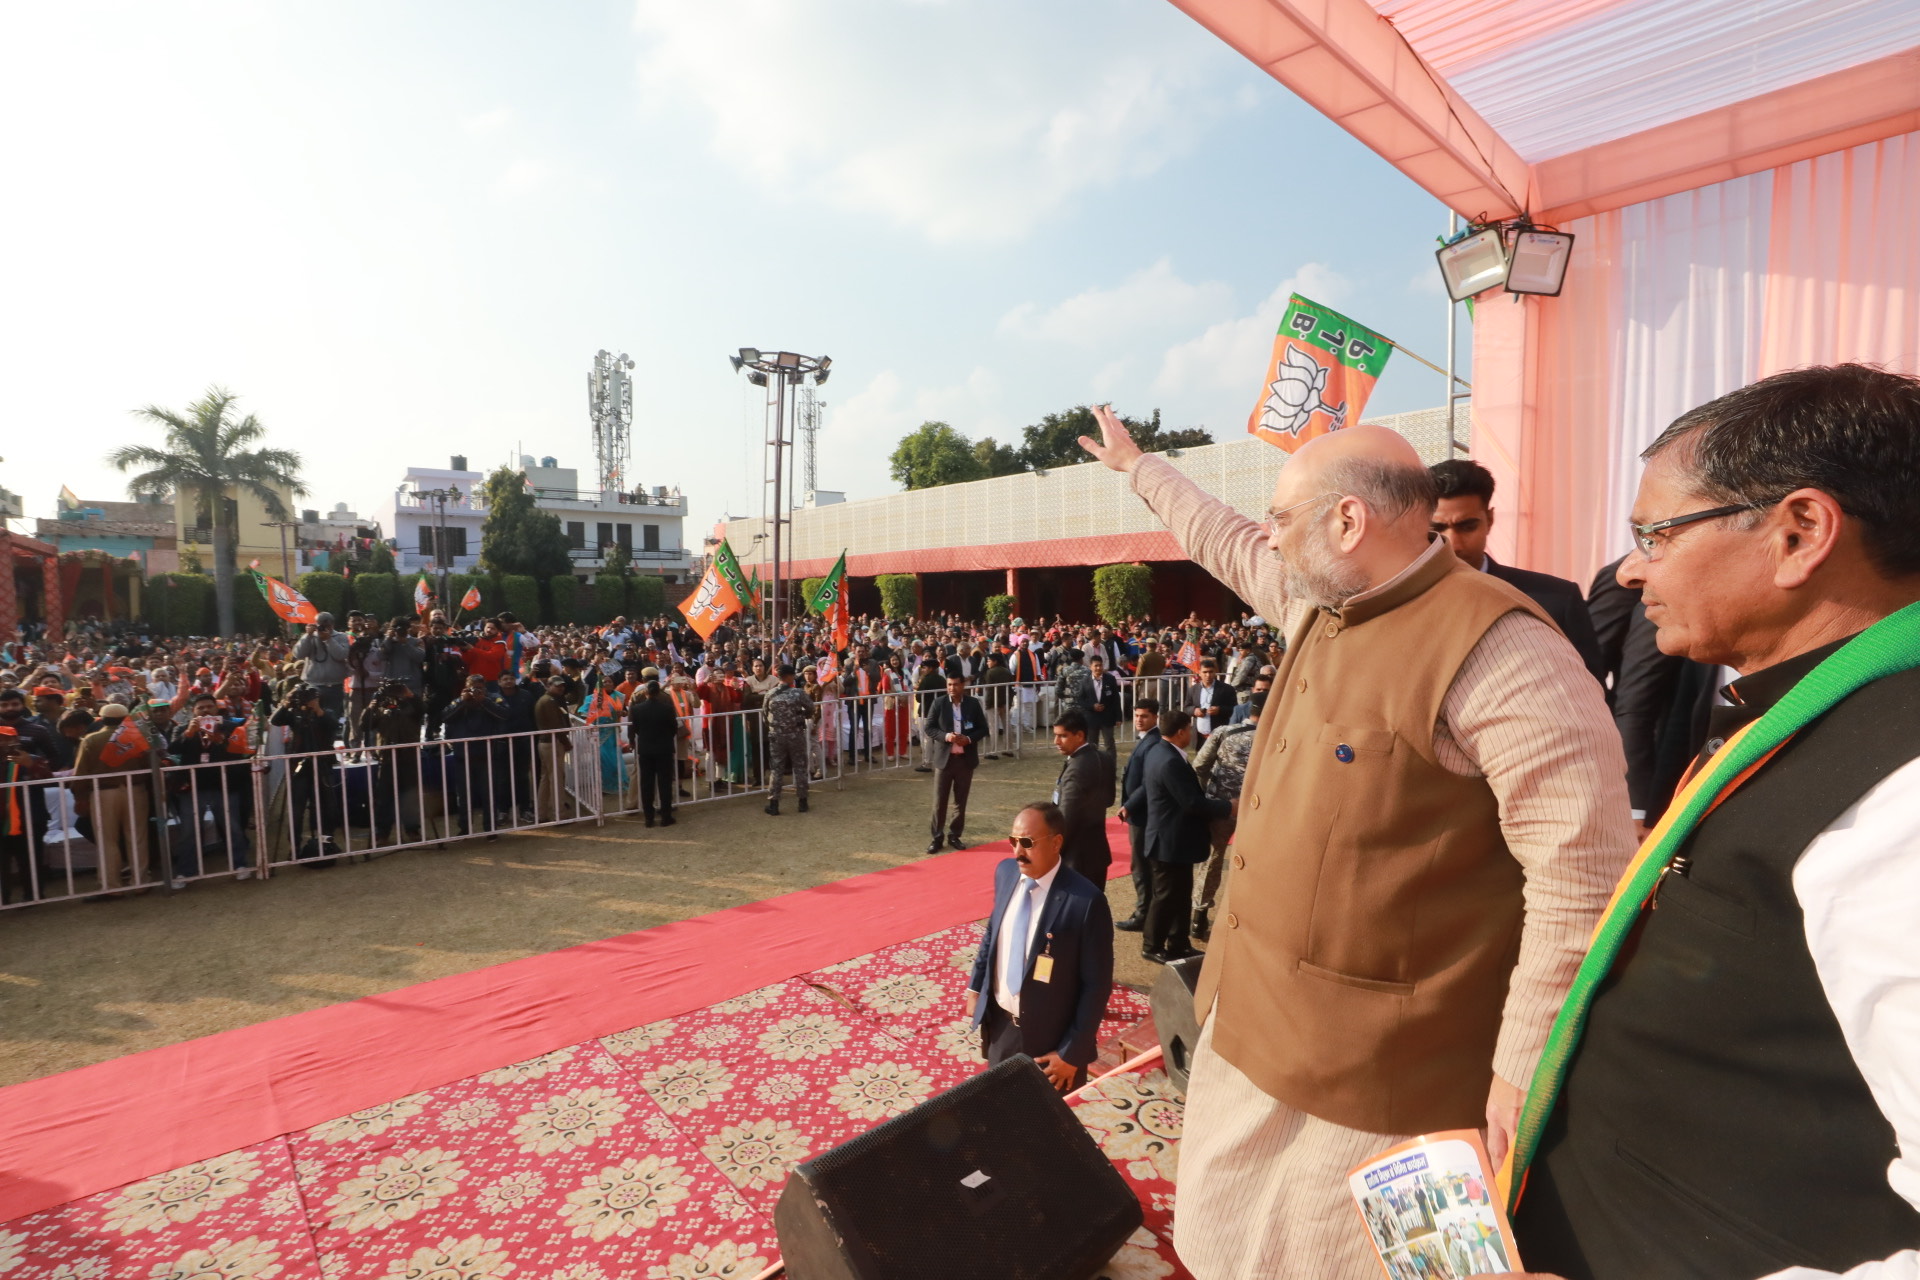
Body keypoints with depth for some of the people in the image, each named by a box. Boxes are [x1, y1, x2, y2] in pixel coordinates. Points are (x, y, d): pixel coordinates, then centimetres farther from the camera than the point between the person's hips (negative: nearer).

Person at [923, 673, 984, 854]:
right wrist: (945, 736, -18)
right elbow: (928, 727, -2)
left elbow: (983, 728, 4)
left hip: (966, 759, 1)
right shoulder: (939, 702, -3)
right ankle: (936, 837, 14)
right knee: (939, 801, 2)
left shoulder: (973, 703, 0)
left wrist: (969, 739, -15)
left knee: (960, 801, 10)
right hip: (944, 758, -1)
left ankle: (954, 835, 23)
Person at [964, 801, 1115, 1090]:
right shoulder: (1005, 872, -7)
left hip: (1049, 1036, -5)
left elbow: (1097, 985, -18)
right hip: (999, 1022, 5)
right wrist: (975, 987, 12)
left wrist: (1072, 1053, -14)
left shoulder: (1085, 901, -25)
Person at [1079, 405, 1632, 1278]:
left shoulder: (1494, 648, -23)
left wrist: (1527, 1068, -20)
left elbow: (1583, 865, -24)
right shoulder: (1319, 602, 3)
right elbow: (1224, 541, 20)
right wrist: (1136, 464, 33)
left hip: (1374, 1070, -8)